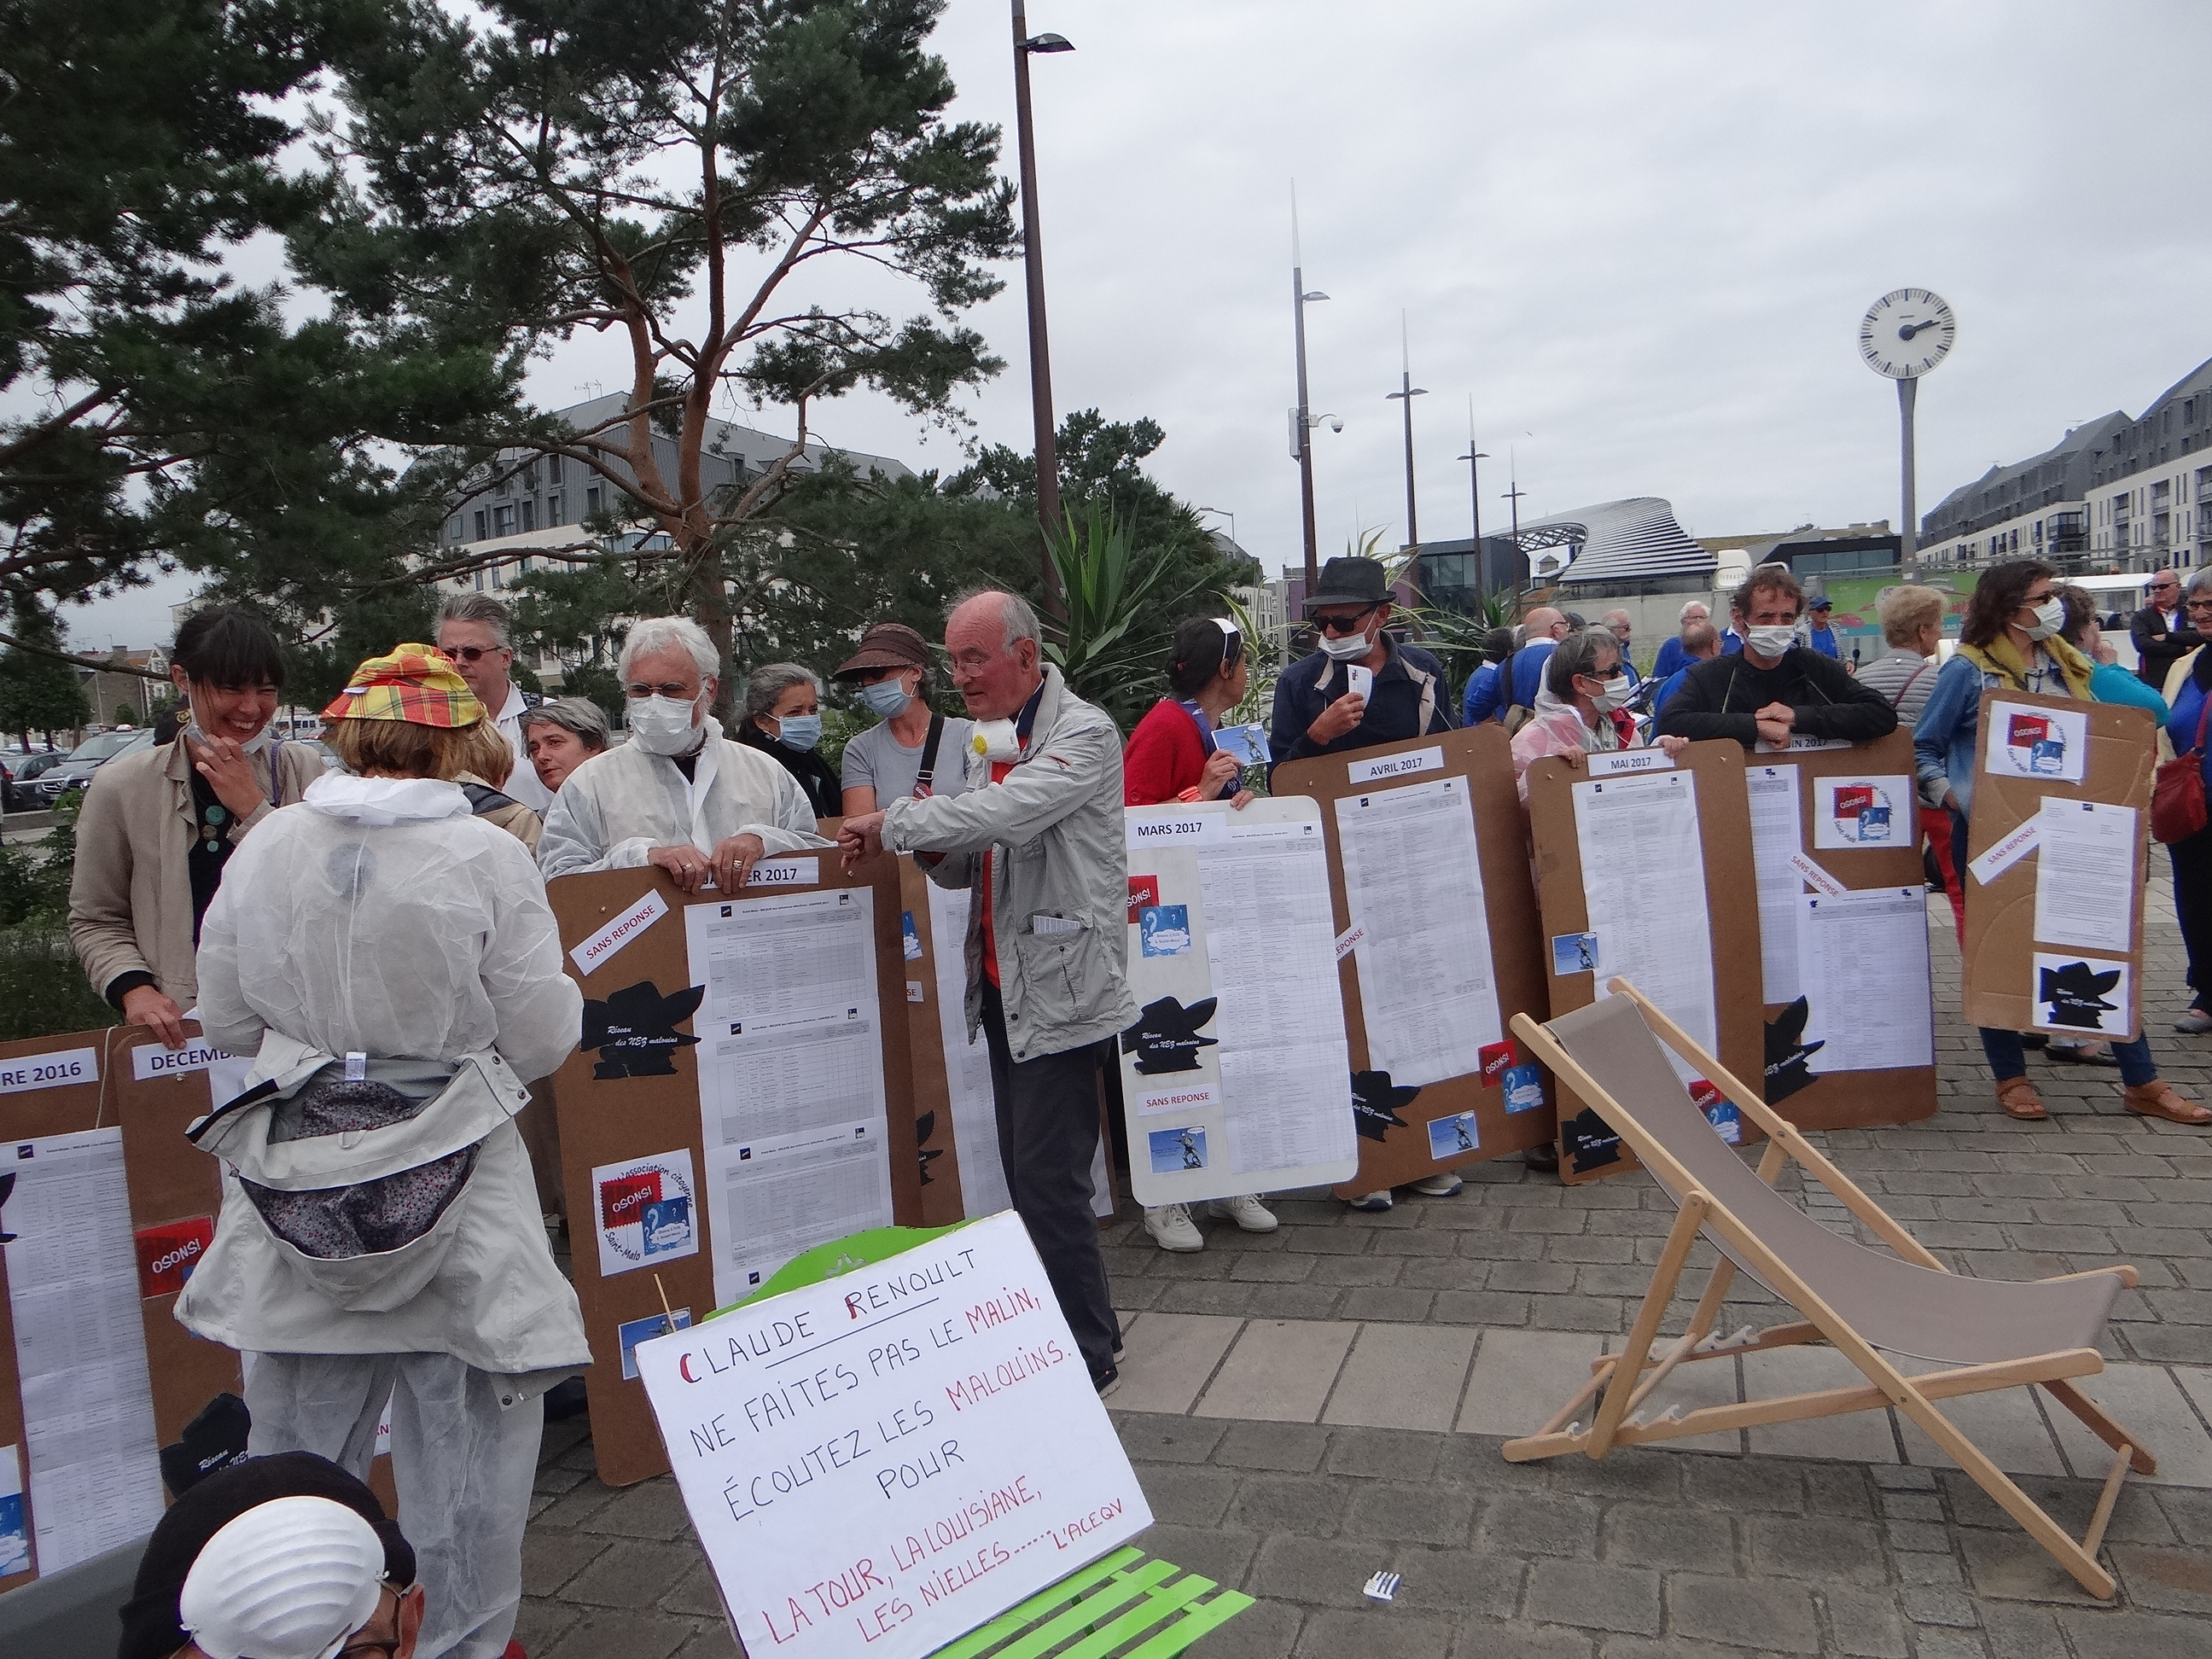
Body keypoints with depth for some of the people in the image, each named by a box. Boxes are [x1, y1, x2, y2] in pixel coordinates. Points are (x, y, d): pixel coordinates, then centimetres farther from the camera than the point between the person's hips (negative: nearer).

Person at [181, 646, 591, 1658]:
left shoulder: (264, 847, -3)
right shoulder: (488, 857, -13)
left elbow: (226, 1022, 6)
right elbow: (541, 1041, -10)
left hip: (297, 1176, 4)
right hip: (450, 1179, -3)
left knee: (296, 1433, 18)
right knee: (463, 1431, 11)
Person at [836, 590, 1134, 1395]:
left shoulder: (1083, 732, -11)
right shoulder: (988, 740, 15)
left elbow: (1003, 814, -26)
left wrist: (894, 822, -17)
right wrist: (932, 846, -6)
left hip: (1060, 987, -8)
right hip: (1003, 987, 8)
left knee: (1049, 1179, -6)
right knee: (1026, 1175, 14)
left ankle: (1087, 1356, 8)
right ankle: (1047, 1336, 27)